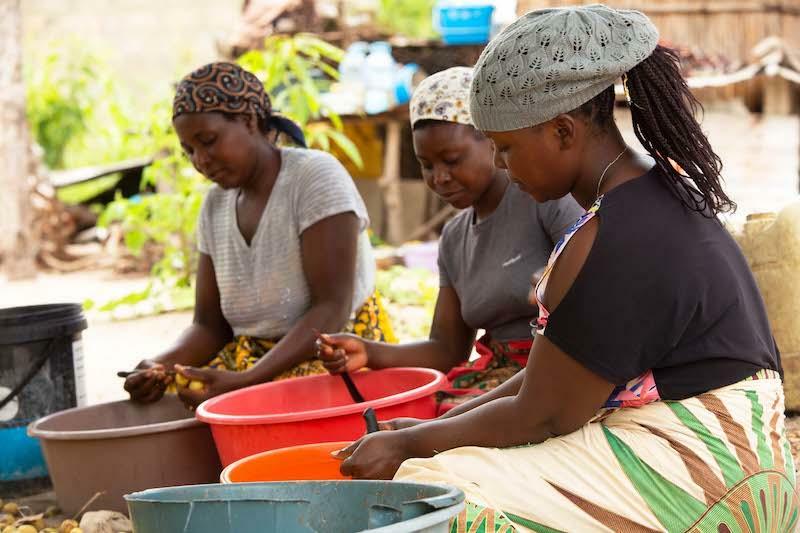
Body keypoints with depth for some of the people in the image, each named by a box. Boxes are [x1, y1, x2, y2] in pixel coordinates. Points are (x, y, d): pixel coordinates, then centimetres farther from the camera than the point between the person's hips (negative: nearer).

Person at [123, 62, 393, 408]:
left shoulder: (316, 176, -11)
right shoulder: (215, 205, 8)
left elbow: (331, 309, -19)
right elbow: (210, 326, 10)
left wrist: (244, 382, -28)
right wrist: (161, 366, -13)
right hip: (252, 361, 6)